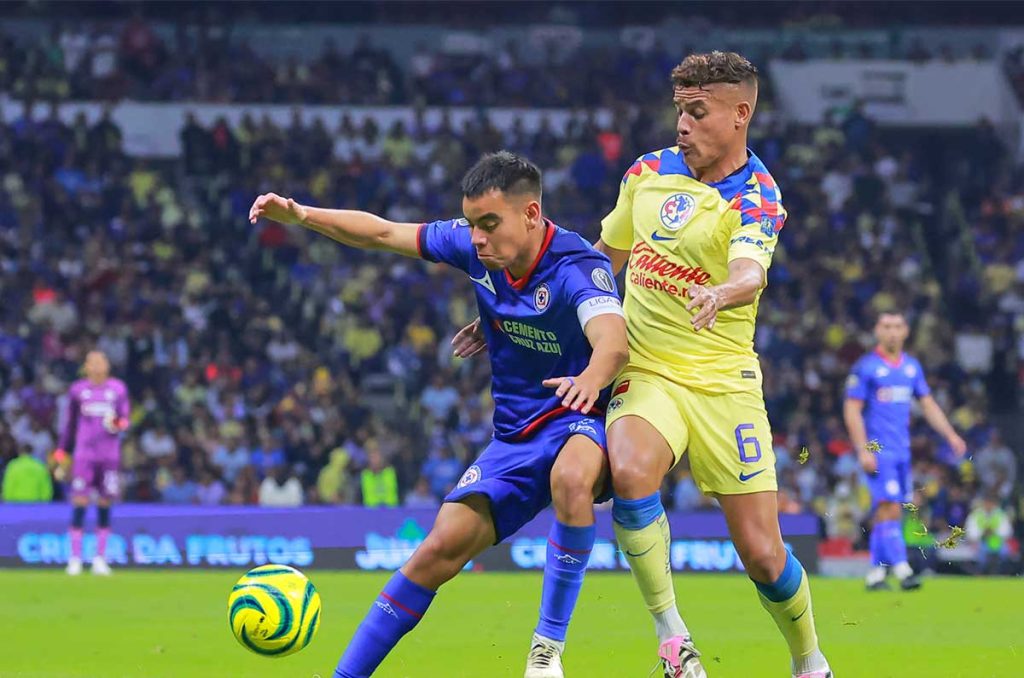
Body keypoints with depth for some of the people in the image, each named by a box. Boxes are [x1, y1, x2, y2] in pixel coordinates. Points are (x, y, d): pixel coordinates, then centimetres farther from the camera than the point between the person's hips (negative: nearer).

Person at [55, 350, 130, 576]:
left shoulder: (118, 388, 6)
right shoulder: (77, 390, 6)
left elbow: (125, 419, 7)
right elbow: (70, 423, 12)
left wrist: (119, 424, -16)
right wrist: (61, 452, 10)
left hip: (110, 454, 1)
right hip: (84, 454, -1)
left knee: (105, 504, 1)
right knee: (79, 503, -8)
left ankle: (100, 558, 9)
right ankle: (75, 558, -4)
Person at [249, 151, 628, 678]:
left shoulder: (577, 267, -24)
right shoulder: (473, 247, -4)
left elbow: (614, 339, -43)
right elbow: (385, 234, 9)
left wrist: (591, 377, -66)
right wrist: (301, 216, -2)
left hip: (577, 421, -6)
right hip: (515, 436, 6)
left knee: (571, 475, -40)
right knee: (443, 545, -7)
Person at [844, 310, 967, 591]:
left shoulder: (912, 366, 13)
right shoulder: (865, 367, -5)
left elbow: (928, 404, 20)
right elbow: (852, 410, -7)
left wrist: (951, 435, 11)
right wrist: (863, 450, -15)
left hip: (903, 450, 6)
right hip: (878, 449, -6)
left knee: (885, 514, 6)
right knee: (889, 507, -16)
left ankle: (876, 573, 10)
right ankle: (902, 570, -22)